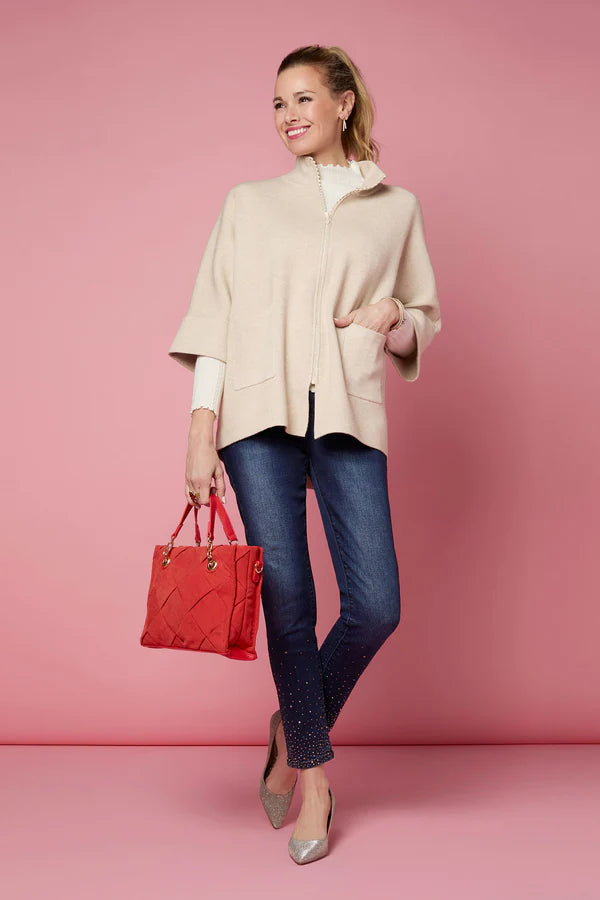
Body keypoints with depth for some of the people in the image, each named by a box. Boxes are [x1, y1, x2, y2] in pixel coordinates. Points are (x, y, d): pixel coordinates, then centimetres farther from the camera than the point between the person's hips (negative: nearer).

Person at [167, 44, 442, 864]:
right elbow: (214, 319, 7)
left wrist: (394, 322, -4)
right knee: (287, 600, -3)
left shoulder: (397, 207, 16)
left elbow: (424, 322, 20)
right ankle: (313, 764, 17)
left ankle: (298, 727, 22)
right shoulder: (249, 202, 14)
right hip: (260, 412, 0)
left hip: (350, 417, 1)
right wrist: (201, 433, -3)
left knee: (376, 607, -7)